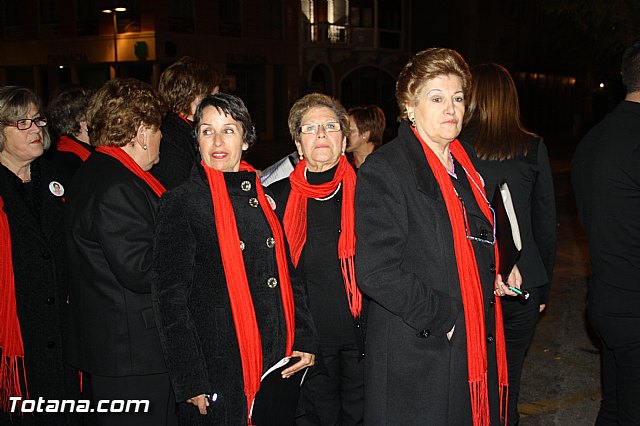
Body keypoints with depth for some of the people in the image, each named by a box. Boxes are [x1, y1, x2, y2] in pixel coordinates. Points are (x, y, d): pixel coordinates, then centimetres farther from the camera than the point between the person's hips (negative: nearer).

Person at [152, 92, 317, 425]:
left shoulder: (265, 197, 9)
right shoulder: (180, 204, -6)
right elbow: (170, 299, -8)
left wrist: (304, 339, 5)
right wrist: (190, 382, -12)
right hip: (216, 375, -5)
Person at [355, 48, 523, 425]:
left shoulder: (467, 161, 12)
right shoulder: (383, 170, -13)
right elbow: (376, 271, -19)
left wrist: (496, 273, 10)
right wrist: (441, 319, -17)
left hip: (477, 346, 7)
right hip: (416, 357, -7)